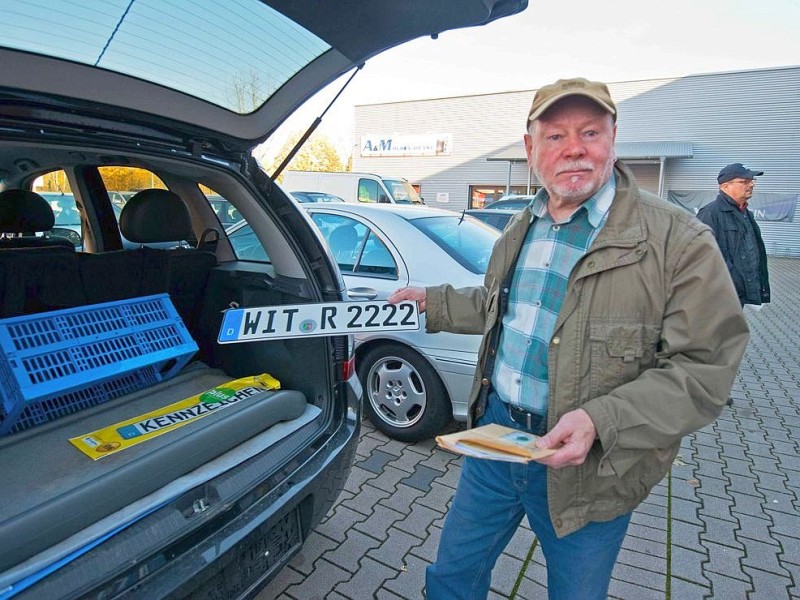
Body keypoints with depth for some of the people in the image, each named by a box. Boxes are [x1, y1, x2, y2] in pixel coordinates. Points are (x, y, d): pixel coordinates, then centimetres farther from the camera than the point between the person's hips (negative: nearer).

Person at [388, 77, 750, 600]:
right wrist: (433, 304, 14)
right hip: (492, 434, 5)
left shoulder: (679, 241, -14)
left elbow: (705, 367, -17)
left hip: (588, 469, -4)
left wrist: (601, 421, -28)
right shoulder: (519, 232, 7)